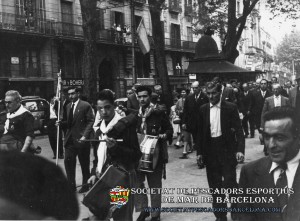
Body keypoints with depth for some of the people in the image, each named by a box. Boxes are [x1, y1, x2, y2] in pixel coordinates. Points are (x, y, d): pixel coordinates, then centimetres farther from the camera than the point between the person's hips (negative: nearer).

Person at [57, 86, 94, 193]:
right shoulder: (68, 106, 14)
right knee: (68, 162, 2)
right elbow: (67, 123, 18)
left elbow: (90, 122, -9)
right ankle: (71, 185, 13)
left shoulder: (86, 106, -6)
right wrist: (60, 122, -3)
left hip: (81, 139, -5)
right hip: (69, 139, 5)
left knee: (84, 164, 6)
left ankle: (85, 185, 20)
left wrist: (85, 135, -18)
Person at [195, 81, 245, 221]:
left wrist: (240, 149, -18)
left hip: (227, 149, -3)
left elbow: (238, 130, -7)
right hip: (210, 150, 3)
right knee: (215, 186, 9)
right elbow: (200, 132, 9)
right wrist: (199, 152, 5)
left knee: (230, 183, -6)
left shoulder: (230, 108, -5)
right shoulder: (203, 109, 5)